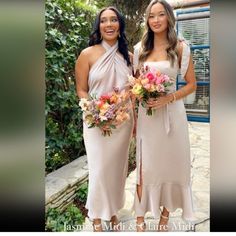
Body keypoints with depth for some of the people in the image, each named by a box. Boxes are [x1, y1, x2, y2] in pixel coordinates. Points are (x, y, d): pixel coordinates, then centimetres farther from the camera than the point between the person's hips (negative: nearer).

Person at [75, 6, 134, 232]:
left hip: (123, 121, 4)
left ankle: (113, 211, 37)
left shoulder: (127, 56, 8)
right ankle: (97, 217, 29)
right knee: (99, 169, 4)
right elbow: (81, 90, -3)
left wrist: (135, 119, 10)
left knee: (117, 166, 14)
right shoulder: (88, 54, -4)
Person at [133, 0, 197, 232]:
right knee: (145, 165, 6)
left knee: (170, 162, 9)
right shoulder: (139, 49, 7)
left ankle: (165, 215, 31)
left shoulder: (180, 48, 0)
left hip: (171, 113, -1)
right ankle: (140, 217, 23)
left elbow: (191, 84, 1)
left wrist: (167, 99, -15)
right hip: (146, 115, 2)